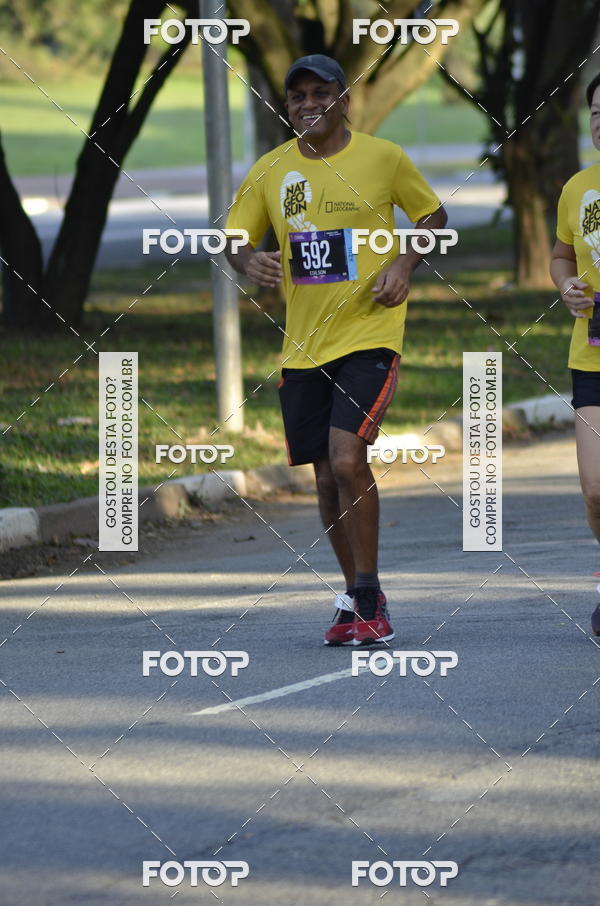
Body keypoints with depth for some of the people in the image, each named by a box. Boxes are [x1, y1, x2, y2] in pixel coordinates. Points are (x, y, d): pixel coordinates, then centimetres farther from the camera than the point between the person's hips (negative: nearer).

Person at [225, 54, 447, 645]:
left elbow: (433, 216, 11)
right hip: (302, 345, 4)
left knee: (347, 459, -18)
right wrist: (249, 263, -12)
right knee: (327, 477, 8)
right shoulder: (269, 172, 5)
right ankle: (355, 597, 23)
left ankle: (368, 599, -7)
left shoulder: (383, 158, -2)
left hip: (368, 334, -4)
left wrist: (405, 263, -7)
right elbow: (234, 239, 11)